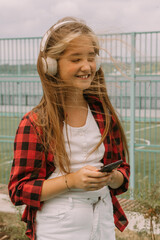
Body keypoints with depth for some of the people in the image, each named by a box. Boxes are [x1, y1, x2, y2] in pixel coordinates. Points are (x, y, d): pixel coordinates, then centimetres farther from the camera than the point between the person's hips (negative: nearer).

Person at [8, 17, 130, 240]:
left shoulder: (104, 115, 1)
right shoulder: (34, 123, -12)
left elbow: (123, 170, 9)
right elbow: (18, 190, -12)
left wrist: (111, 177, -14)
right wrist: (72, 180, -23)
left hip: (103, 222, 4)